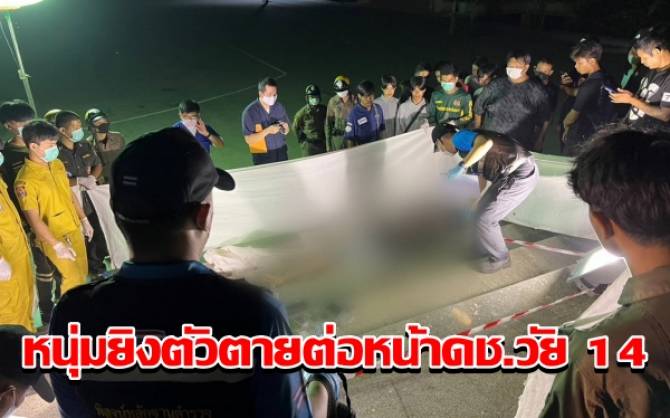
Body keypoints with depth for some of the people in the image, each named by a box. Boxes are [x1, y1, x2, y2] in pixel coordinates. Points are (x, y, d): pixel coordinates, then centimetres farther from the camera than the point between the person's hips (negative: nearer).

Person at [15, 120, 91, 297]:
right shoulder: (25, 180, -23)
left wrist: (84, 220, 13)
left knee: (82, 273, 20)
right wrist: (57, 245, -22)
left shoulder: (57, 164, 0)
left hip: (74, 230, 7)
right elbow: (33, 219, -21)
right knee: (72, 280, 3)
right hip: (55, 237, -7)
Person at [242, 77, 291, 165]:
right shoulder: (250, 112, -15)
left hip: (281, 153, 4)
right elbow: (249, 139, -16)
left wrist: (285, 128, -15)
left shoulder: (279, 107, -1)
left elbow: (286, 130, 9)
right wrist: (268, 130, -26)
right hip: (262, 156, -4)